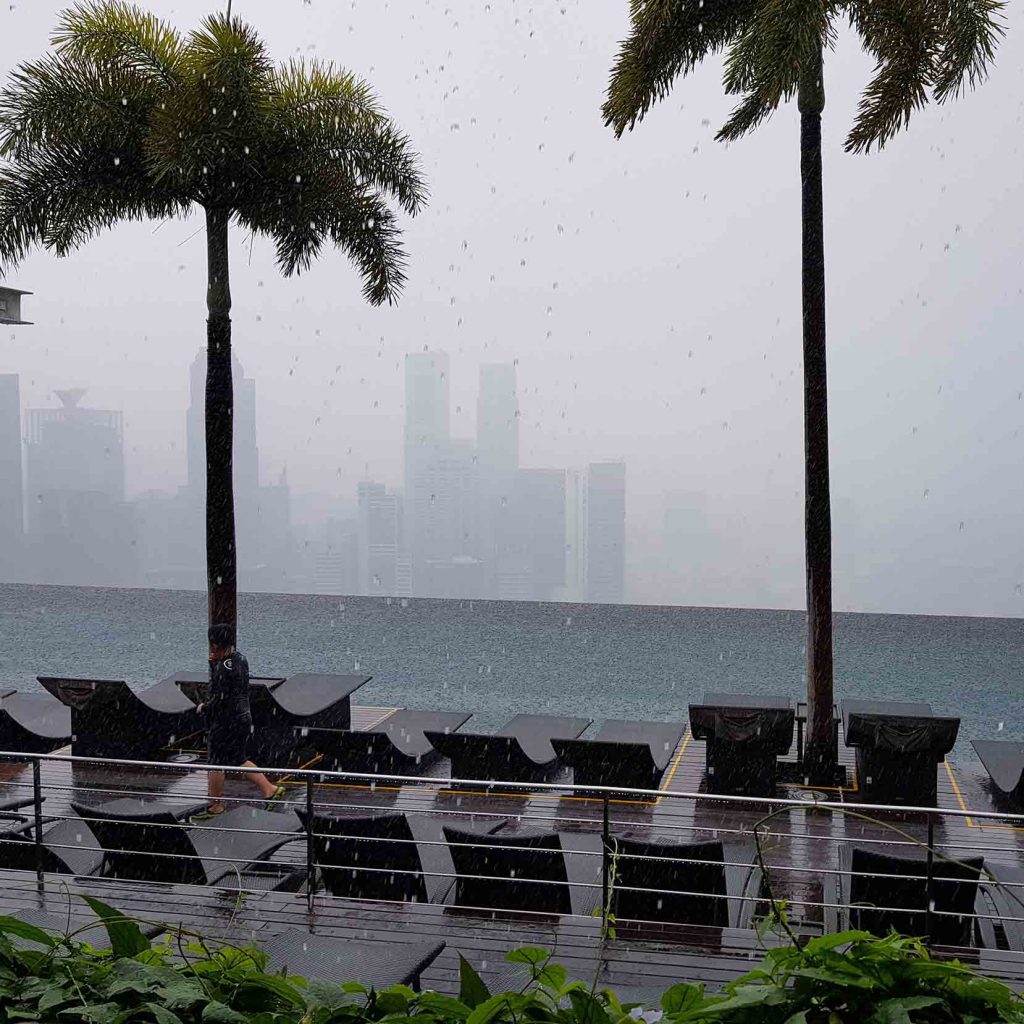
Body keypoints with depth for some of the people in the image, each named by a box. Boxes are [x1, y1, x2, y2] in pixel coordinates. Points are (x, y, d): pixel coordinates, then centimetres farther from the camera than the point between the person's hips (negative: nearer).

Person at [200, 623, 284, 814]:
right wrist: (214, 663, 0)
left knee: (215, 763, 7)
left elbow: (220, 699, -24)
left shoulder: (226, 666, -24)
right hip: (243, 717, 9)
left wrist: (203, 708, -7)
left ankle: (215, 805, 19)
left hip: (226, 722, -9)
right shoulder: (239, 657, 5)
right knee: (239, 759, 21)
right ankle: (269, 789, 20)